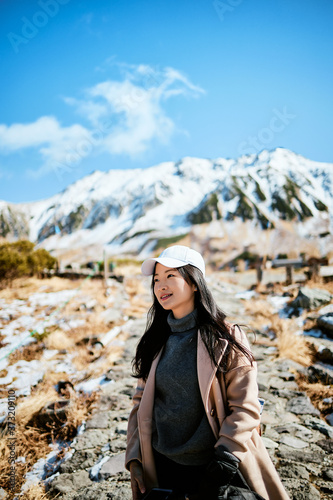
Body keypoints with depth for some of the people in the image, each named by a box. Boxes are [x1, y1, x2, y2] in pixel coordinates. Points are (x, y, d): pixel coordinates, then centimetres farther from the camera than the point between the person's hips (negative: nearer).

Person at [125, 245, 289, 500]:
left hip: (211, 470, -3)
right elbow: (141, 402, 5)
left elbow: (245, 407, -12)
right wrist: (134, 459, 0)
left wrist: (225, 458, -18)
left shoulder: (225, 338, -12)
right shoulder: (155, 341, 1)